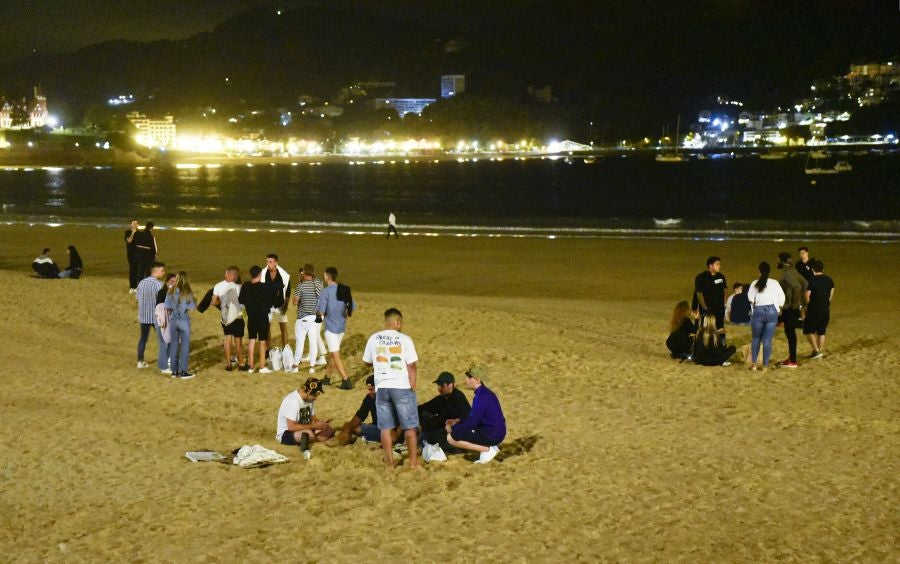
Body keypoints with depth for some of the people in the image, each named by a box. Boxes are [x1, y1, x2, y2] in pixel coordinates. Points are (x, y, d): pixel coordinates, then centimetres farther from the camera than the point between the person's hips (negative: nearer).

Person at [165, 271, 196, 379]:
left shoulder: (171, 291, -4)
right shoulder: (188, 292, -12)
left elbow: (167, 307, -2)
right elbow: (192, 307, -9)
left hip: (173, 320, 3)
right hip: (184, 321, -3)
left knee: (174, 345, 11)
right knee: (185, 346, 6)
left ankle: (174, 371, 16)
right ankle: (183, 371, 7)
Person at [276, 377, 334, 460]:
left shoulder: (309, 398, 1)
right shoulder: (293, 401, -26)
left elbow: (313, 418, 8)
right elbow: (291, 427, -30)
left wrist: (320, 423, -15)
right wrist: (314, 426, -27)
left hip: (302, 431, 9)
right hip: (285, 434, -9)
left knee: (329, 430, -7)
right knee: (308, 433, -39)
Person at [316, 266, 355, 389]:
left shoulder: (326, 291, -16)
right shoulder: (344, 290, 5)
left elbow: (320, 312, -18)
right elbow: (352, 307, 9)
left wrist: (317, 312, 3)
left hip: (331, 327, -7)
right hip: (342, 327, 7)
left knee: (336, 356, -4)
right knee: (333, 354, 20)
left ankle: (346, 381, -9)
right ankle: (327, 378, 31)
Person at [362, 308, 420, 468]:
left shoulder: (373, 339, 2)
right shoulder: (404, 339, -9)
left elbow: (367, 362, 13)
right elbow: (411, 366, -9)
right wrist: (413, 387, -1)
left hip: (381, 387, 3)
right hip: (402, 387, -3)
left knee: (385, 426, 10)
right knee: (410, 426, 8)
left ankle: (389, 461, 13)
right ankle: (413, 460, 11)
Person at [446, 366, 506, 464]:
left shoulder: (482, 397, -21)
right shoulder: (483, 392, 10)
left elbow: (472, 421, -21)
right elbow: (474, 416, 21)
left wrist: (453, 427, -8)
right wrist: (458, 421, 13)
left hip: (492, 435, -10)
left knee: (451, 438, -13)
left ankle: (488, 450, -10)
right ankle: (489, 446, 10)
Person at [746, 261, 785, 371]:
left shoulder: (755, 283, 1)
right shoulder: (774, 283, 3)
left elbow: (750, 299, -6)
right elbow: (781, 298, 3)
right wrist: (778, 309, 17)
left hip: (758, 311, 0)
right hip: (772, 311, 0)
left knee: (756, 339, 14)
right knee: (767, 340, 3)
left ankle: (753, 363, 10)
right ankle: (765, 365, 3)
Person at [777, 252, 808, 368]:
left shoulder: (786, 274, -19)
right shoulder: (793, 271, 9)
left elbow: (797, 287, -29)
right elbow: (805, 283, 17)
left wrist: (795, 303, -19)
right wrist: (802, 300, 19)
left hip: (789, 307, -9)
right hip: (793, 307, 9)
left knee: (790, 333, -2)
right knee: (790, 332, 17)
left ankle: (793, 361, 4)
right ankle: (791, 357, 26)